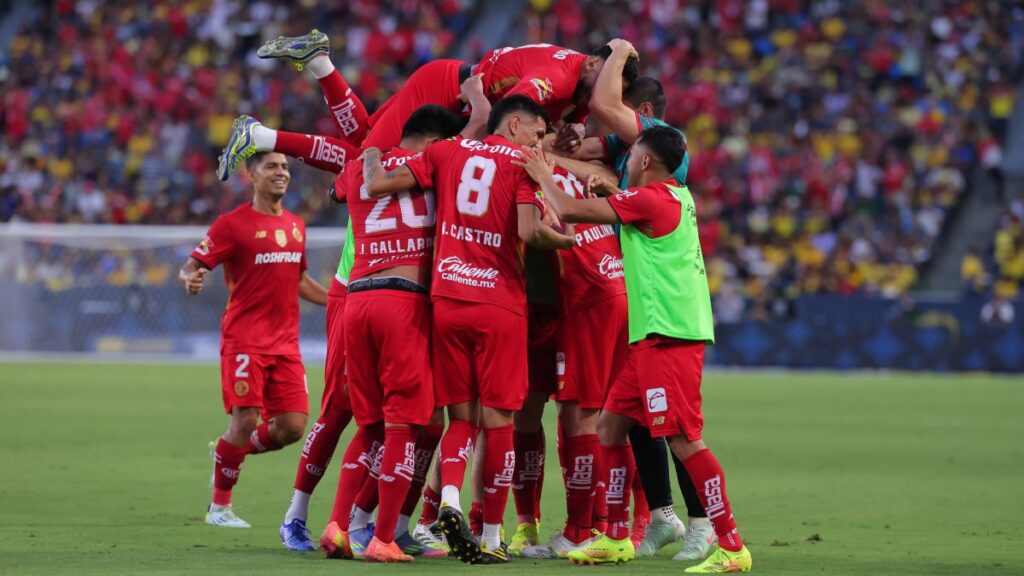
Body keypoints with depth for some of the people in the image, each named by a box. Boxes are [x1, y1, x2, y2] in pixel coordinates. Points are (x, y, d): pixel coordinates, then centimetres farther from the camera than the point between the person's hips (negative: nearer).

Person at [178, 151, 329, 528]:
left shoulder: (295, 225, 15)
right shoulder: (233, 224, -4)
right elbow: (192, 266, -6)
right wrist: (190, 279, -29)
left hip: (286, 342, 6)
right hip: (244, 339, -6)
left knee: (293, 426, -4)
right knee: (245, 421, -12)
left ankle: (229, 452, 23)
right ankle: (219, 506, 5)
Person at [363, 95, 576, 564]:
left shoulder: (446, 151, 10)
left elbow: (376, 186, 7)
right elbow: (529, 232, -16)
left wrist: (371, 153, 26)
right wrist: (569, 241, 2)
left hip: (447, 299, 4)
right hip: (500, 305, -4)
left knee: (461, 416, 11)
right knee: (498, 420, 3)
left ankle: (450, 496, -16)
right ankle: (490, 538, 2)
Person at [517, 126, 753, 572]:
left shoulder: (649, 198, -11)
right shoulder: (678, 196, 15)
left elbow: (570, 211, -11)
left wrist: (543, 175, 7)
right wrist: (608, 191, 19)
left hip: (667, 336, -10)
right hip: (655, 336, 10)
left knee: (683, 439, -13)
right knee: (611, 425, 15)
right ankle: (616, 539, 20)